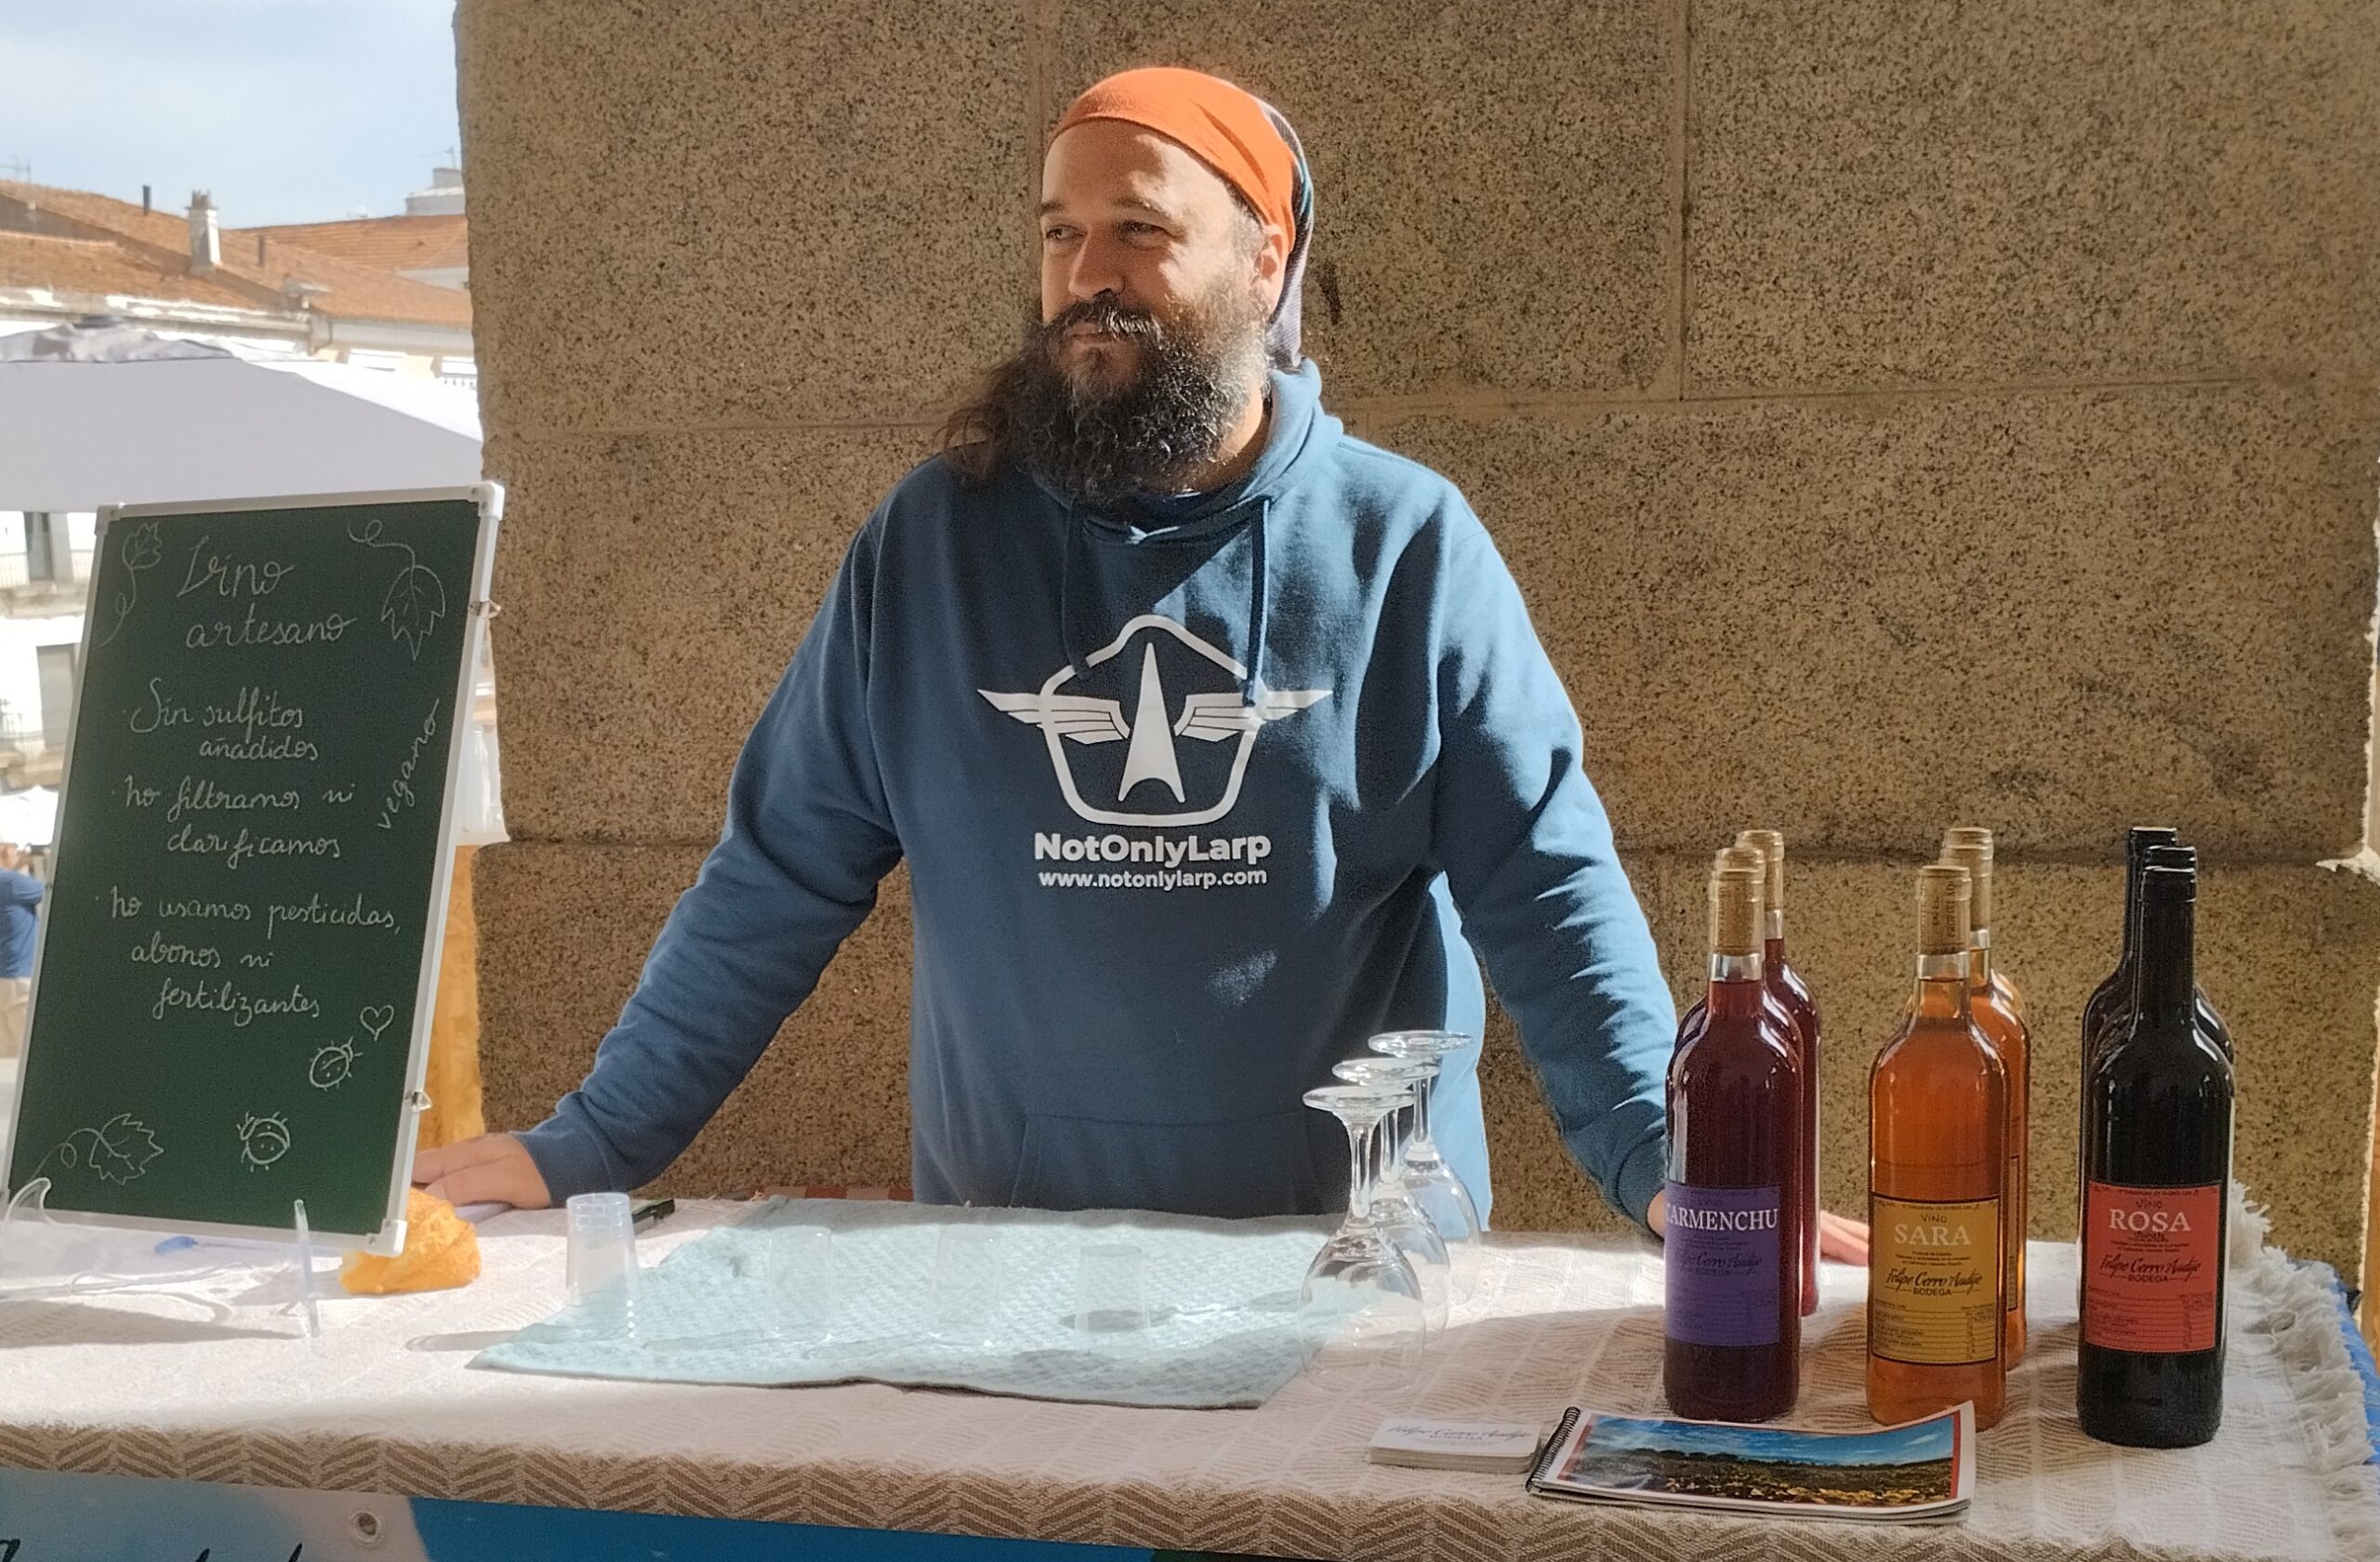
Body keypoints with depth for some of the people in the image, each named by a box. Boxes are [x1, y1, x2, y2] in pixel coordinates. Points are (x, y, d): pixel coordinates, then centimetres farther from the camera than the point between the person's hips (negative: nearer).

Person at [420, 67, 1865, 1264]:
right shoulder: (933, 544, 2)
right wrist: (585, 1149, 0)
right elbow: (777, 882, 4)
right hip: (1007, 1270, 1)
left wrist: (1668, 1166, -16)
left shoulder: (1407, 546, -2)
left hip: (1352, 1263, -1)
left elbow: (1551, 890, -4)